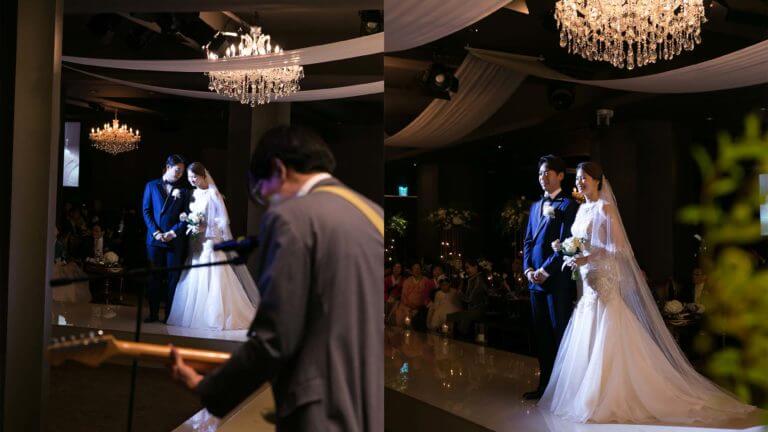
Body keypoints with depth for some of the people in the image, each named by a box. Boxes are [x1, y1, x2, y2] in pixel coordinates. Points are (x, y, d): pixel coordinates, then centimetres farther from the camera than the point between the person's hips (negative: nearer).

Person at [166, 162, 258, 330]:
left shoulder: (213, 193, -7)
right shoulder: (192, 194, 11)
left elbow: (224, 219, -8)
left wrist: (206, 227, -16)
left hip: (210, 242, -6)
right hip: (195, 243, 6)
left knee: (212, 281, -7)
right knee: (194, 282, 5)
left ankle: (217, 317, -2)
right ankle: (194, 316, 12)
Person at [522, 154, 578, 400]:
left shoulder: (568, 206, -5)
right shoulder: (536, 206, 18)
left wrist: (545, 271, -14)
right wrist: (528, 269, 2)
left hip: (558, 280, -7)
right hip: (535, 280, 7)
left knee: (560, 333, -1)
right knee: (541, 335, 11)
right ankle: (545, 384, 20)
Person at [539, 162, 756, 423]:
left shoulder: (605, 208, -10)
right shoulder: (582, 209, 14)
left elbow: (618, 248, -16)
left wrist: (588, 258, -23)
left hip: (604, 280, -8)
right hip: (587, 281, 8)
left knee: (606, 341, -7)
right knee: (587, 341, 9)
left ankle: (609, 400, 0)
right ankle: (589, 395, 17)